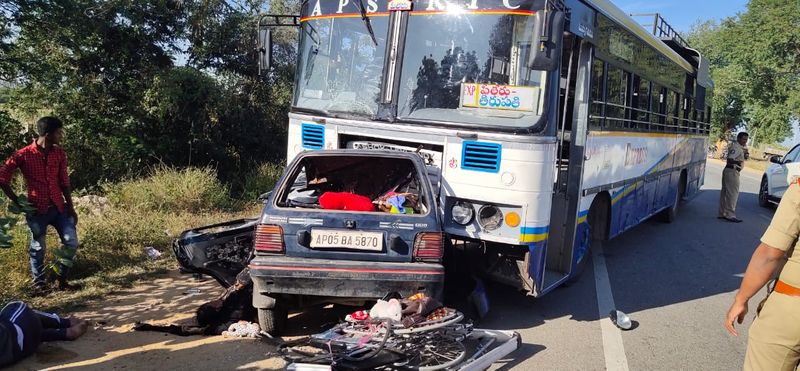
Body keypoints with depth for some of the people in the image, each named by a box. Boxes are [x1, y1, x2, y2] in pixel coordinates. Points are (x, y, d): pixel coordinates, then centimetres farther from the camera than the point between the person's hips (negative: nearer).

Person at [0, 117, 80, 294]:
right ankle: (39, 284, 21)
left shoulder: (59, 153, 3)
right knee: (38, 248, 5)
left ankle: (62, 280, 17)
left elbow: (64, 182, 7)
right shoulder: (24, 155, -10)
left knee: (71, 243, 0)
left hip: (59, 207, 4)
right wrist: (18, 202, -5)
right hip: (37, 210, -4)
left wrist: (70, 207, 5)